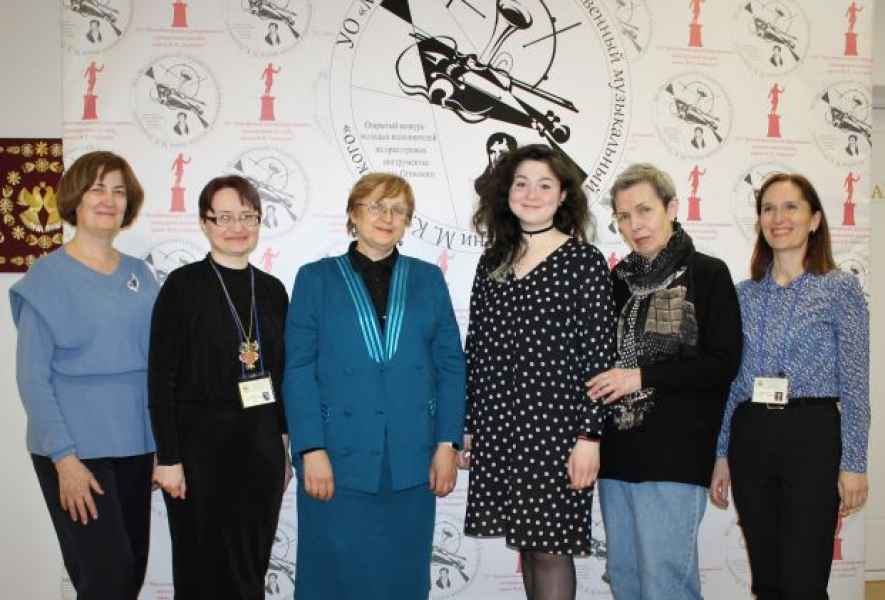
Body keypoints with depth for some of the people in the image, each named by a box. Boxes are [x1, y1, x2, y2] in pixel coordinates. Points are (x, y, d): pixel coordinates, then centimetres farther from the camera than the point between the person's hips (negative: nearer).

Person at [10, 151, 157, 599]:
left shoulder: (139, 274, 8)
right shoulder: (48, 276, -6)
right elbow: (32, 377, -9)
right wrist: (65, 457, -15)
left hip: (134, 446, 5)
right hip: (75, 449, -5)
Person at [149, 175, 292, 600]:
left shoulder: (272, 290, 7)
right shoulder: (184, 285, -7)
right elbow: (162, 378, -9)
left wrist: (283, 448, 11)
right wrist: (168, 458, -12)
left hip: (262, 446, 5)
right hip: (202, 445, -4)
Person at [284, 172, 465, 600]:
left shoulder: (428, 279, 10)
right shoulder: (316, 278, 5)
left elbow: (451, 364, 6)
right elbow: (299, 369, -2)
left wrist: (447, 444, -2)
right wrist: (312, 450, -10)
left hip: (411, 458, 2)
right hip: (339, 457, -1)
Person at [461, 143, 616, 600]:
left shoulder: (584, 261, -3)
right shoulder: (492, 262, 10)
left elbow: (599, 353, -7)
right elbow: (475, 348, 12)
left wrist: (589, 435, -12)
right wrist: (467, 426, 10)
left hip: (553, 423, -4)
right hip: (497, 425, 5)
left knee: (550, 545, 0)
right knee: (526, 543, 13)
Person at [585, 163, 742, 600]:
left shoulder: (707, 274, -3)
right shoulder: (619, 279, 13)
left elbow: (724, 363, -8)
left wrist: (642, 376, -14)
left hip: (674, 453, -6)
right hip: (618, 450, 6)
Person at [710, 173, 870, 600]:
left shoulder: (840, 288, -1)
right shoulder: (745, 293, 10)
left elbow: (855, 384, -4)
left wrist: (854, 464, -9)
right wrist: (721, 455, 10)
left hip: (812, 435, -4)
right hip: (749, 437, 4)